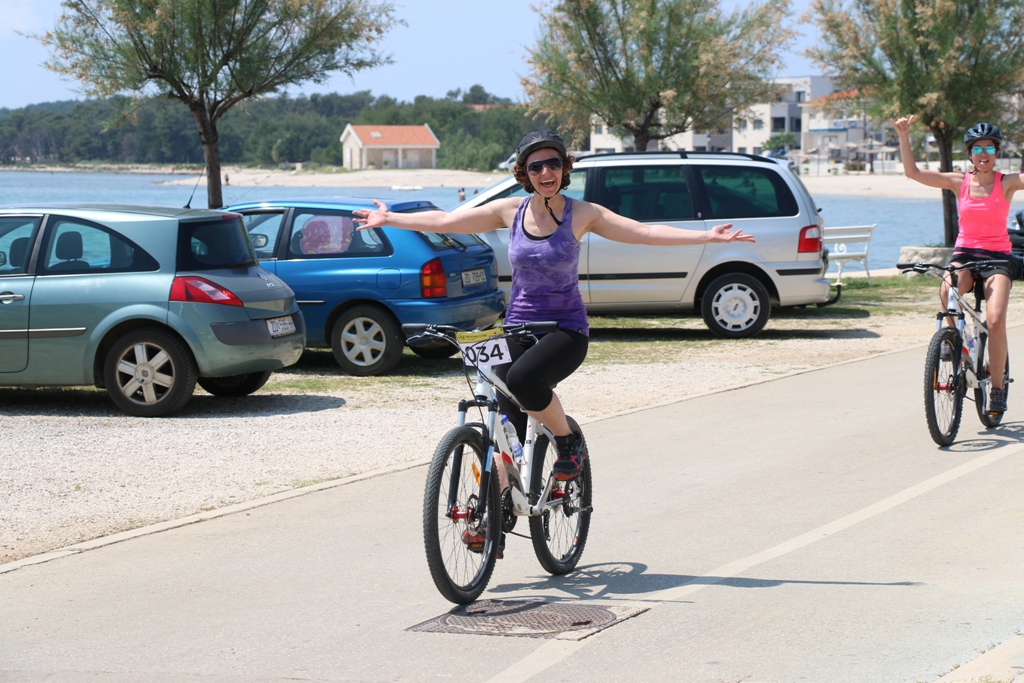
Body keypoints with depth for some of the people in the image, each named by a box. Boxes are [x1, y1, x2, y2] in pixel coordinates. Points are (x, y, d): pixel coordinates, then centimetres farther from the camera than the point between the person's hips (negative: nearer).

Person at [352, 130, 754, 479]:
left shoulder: (581, 214, -4)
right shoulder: (511, 211, 3)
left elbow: (645, 232, -8)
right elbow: (445, 222, 8)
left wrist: (706, 236, -15)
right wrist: (389, 219, 10)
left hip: (565, 328, -3)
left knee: (522, 379, -32)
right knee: (509, 427, -4)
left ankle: (569, 441, -8)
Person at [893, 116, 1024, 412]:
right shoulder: (959, 181, 3)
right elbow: (913, 172, 0)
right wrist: (904, 136, -10)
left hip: (998, 256, -1)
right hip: (964, 252, 1)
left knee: (995, 321, -18)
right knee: (947, 290, -34)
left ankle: (997, 387, -2)